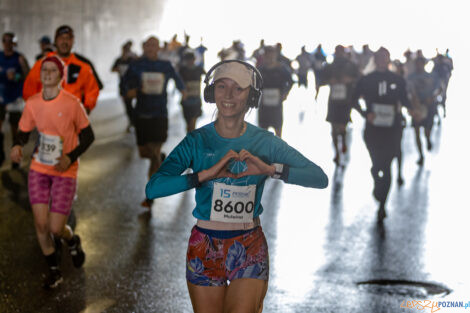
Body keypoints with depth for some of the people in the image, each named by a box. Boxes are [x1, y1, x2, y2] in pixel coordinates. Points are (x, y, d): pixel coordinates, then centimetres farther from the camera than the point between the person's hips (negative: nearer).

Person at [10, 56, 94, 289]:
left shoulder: (72, 103, -13)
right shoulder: (32, 103, -2)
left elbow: (88, 136, -5)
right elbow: (24, 131, 10)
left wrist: (70, 157, -19)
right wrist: (18, 145, -13)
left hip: (65, 172, -3)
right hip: (39, 169, 3)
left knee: (55, 229, -6)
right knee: (41, 224, -1)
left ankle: (72, 240, 32)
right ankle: (54, 271, 22)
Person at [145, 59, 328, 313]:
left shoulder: (264, 142, -1)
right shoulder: (197, 141, -4)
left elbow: (320, 178, -11)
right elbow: (153, 188, -17)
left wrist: (271, 169, -23)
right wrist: (207, 173, -26)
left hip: (249, 248, 0)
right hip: (204, 249, 1)